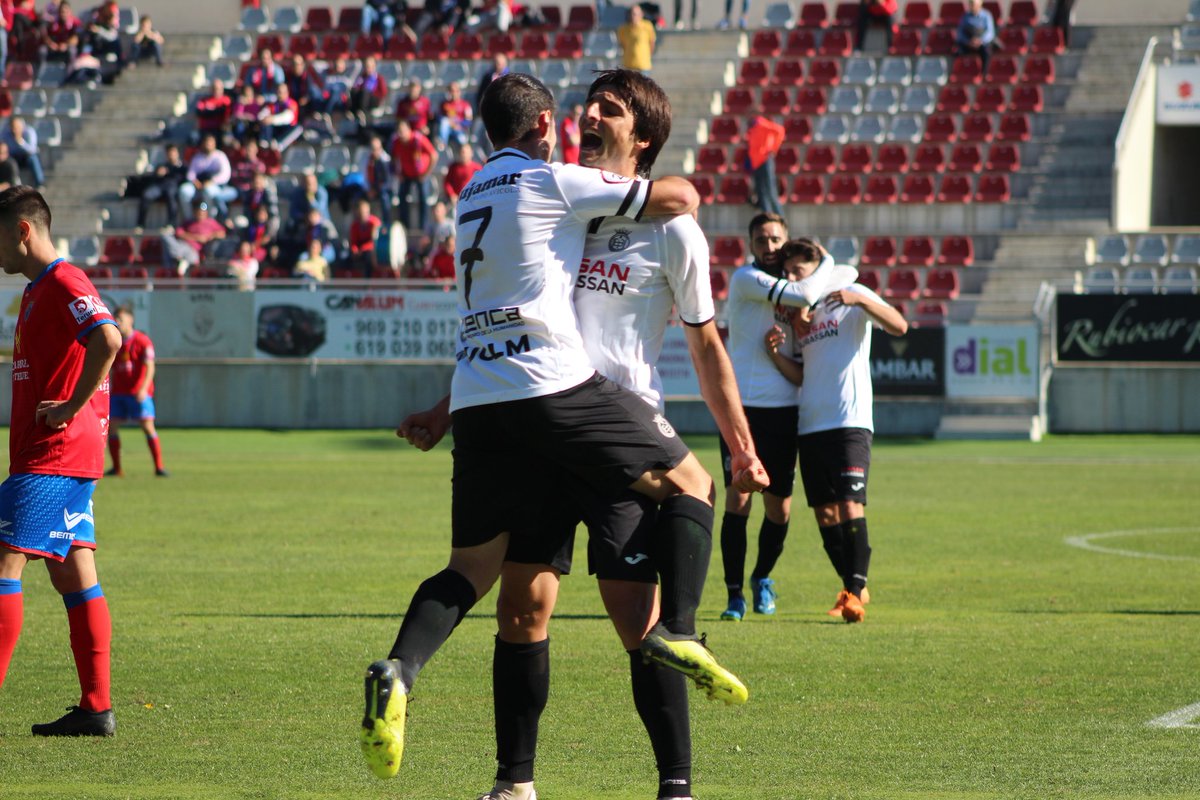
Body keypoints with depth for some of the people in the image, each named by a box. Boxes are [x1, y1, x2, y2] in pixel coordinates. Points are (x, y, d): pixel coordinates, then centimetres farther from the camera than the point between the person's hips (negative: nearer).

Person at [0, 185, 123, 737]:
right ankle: (96, 708, 7)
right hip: (57, 457, 10)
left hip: (54, 454, -10)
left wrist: (74, 407, -21)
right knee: (74, 577, 7)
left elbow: (107, 340, -28)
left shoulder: (63, 283, -12)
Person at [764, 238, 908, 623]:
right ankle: (852, 588, 14)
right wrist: (776, 352, -4)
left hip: (850, 421, -6)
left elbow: (899, 327, -13)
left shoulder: (851, 295, 0)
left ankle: (855, 591, -16)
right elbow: (800, 376, 14)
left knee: (850, 505, -15)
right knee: (824, 513, 4)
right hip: (809, 426, 6)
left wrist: (860, 300, -26)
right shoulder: (796, 316, 17)